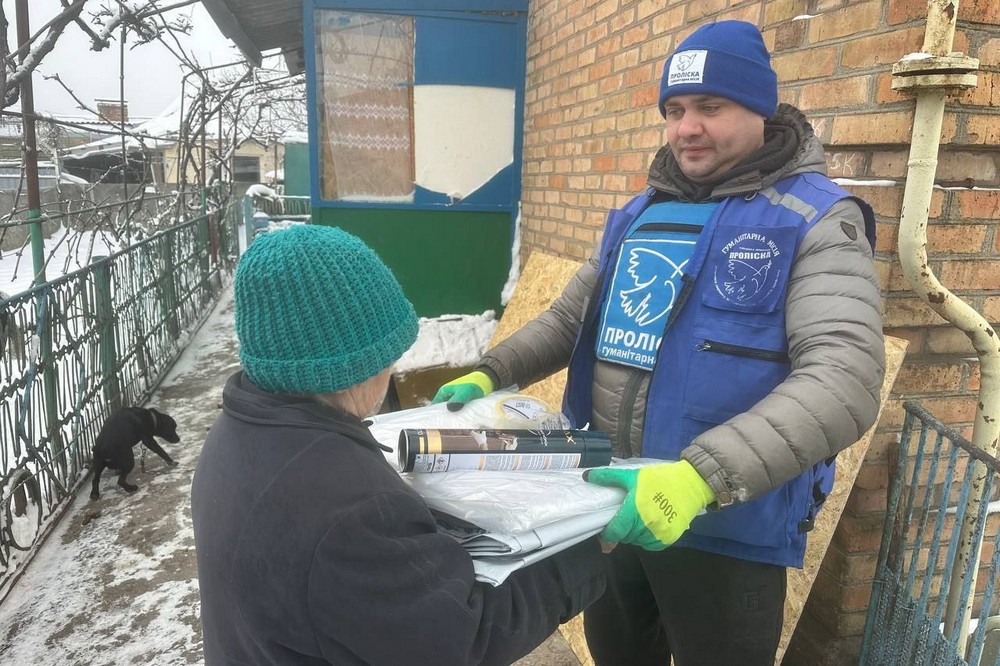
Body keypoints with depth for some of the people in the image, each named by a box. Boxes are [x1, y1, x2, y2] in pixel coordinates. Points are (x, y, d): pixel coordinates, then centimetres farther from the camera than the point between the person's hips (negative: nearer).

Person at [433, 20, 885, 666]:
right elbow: (570, 318, 15)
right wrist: (490, 374, -1)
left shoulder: (816, 218, -11)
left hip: (728, 528, -6)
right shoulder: (639, 215, 9)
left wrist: (703, 475, -37)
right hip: (607, 503, 6)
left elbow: (846, 377, -24)